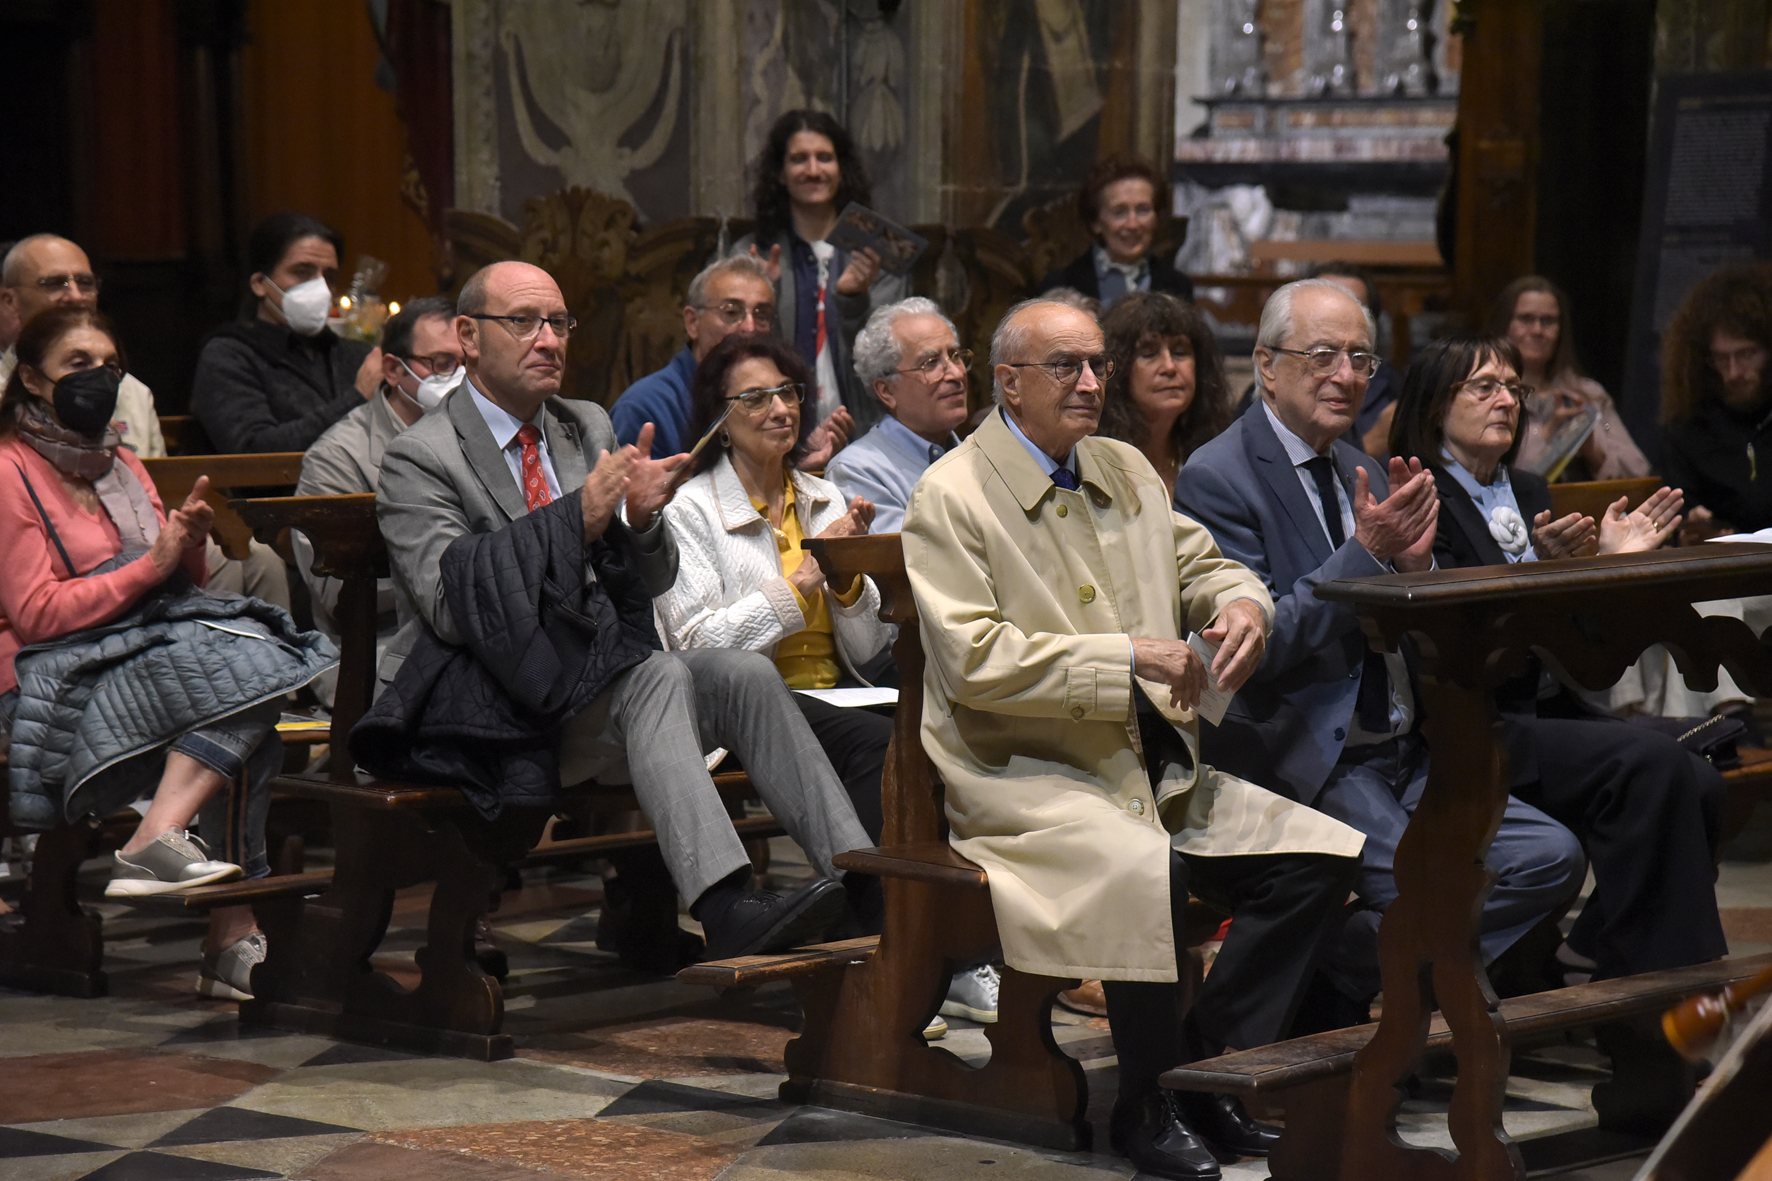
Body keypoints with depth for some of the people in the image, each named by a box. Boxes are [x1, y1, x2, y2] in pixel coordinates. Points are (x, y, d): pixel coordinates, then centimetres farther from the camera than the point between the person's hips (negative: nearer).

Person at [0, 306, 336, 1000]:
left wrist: (190, 547, -3)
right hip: (57, 683, -8)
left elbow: (180, 586, 20)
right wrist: (152, 564, -14)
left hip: (150, 647, 8)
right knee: (238, 673, -28)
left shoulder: (121, 467, 23)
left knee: (242, 651, -24)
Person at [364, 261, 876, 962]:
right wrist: (578, 518, -20)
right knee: (661, 678, -32)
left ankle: (864, 880, -30)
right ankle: (725, 910, -49)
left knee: (744, 675, -19)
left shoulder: (589, 428, 19)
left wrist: (641, 516, -7)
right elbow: (451, 604, -16)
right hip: (497, 705, -7)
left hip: (593, 678, 7)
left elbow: (650, 584, 18)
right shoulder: (419, 458, -2)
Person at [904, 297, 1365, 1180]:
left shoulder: (1126, 471, 16)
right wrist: (1128, 658, -21)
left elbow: (1203, 564, 25)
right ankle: (1146, 1108, -14)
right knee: (1148, 869, -35)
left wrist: (1241, 604, -1)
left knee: (1322, 856, -10)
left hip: (1157, 766, 7)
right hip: (1024, 775, -7)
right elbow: (973, 661, -16)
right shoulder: (951, 496, -7)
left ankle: (1207, 1072, 0)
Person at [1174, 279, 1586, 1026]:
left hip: (1407, 756, 8)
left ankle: (1325, 975, -1)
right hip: (1306, 762, -8)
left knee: (1552, 859, -10)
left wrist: (1415, 560, -4)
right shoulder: (1216, 480, -6)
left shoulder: (1364, 476, 17)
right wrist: (1367, 552, -19)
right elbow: (1258, 648, -15)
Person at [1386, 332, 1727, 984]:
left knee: (1700, 784, -15)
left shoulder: (1529, 493, 20)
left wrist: (1610, 560, 5)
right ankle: (1657, 975, -21)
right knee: (1650, 762, -27)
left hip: (1546, 708, 8)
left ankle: (1593, 947, -1)